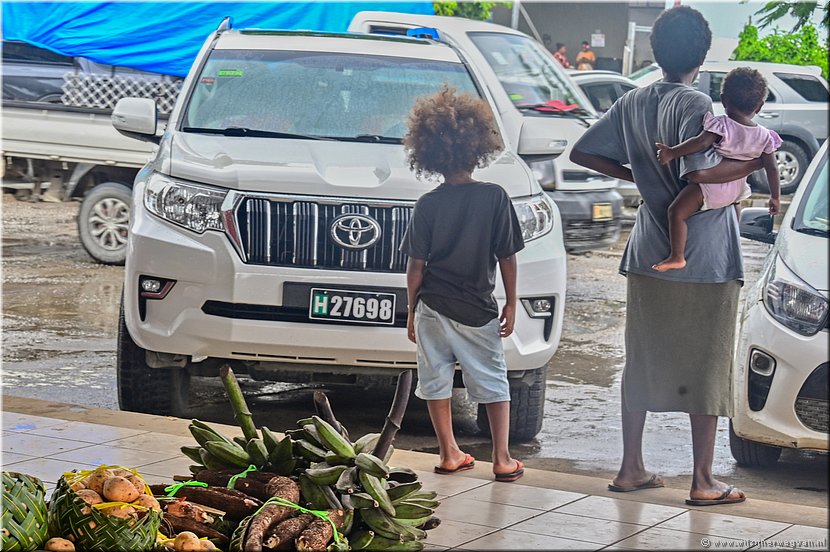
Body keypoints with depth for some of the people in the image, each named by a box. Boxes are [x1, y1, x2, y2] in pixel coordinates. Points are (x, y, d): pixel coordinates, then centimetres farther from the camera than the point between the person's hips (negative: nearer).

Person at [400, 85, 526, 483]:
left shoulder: (428, 205, -5)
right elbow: (506, 257, -4)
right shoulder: (495, 198, -7)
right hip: (478, 310, 0)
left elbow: (416, 264, -3)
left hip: (433, 307, 0)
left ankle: (449, 454, 17)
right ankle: (502, 460, 7)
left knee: (436, 379, 13)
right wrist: (511, 303, 7)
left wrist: (411, 311, 7)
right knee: (493, 382, 9)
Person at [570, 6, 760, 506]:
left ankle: (632, 469, 18)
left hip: (648, 257, 7)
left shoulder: (633, 103, 5)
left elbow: (582, 153, 11)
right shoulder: (695, 105, -15)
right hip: (704, 258, -7)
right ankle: (704, 482, 4)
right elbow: (699, 173, -29)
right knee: (707, 366, 1)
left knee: (643, 361, 14)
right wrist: (755, 163, -15)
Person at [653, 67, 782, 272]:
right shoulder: (764, 136, -1)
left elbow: (701, 142, -31)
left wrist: (671, 153, -26)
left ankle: (677, 256, -22)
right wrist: (775, 197, 12)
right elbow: (772, 169, 2)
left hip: (710, 187, -6)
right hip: (736, 191, 6)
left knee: (677, 211, -11)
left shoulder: (720, 125, -16)